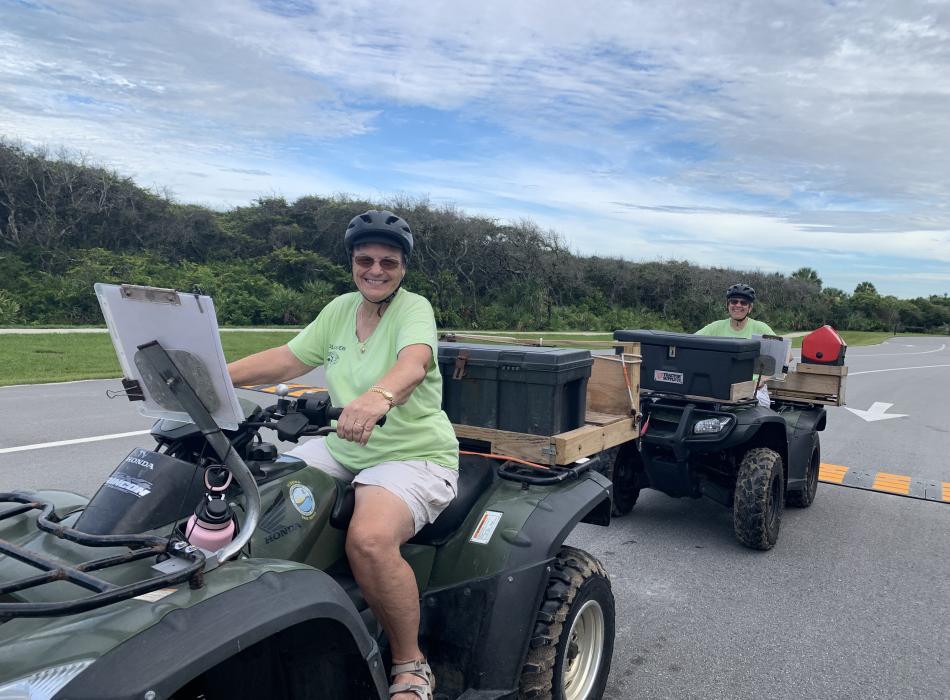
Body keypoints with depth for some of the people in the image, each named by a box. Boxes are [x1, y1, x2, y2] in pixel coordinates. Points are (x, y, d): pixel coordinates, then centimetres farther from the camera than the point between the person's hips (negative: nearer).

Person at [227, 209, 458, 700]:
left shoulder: (414, 309, -10)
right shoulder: (340, 309, 9)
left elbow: (413, 364, -32)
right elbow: (285, 360, 11)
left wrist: (379, 396, -54)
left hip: (414, 456, -6)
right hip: (342, 450, 7)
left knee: (369, 539, -33)